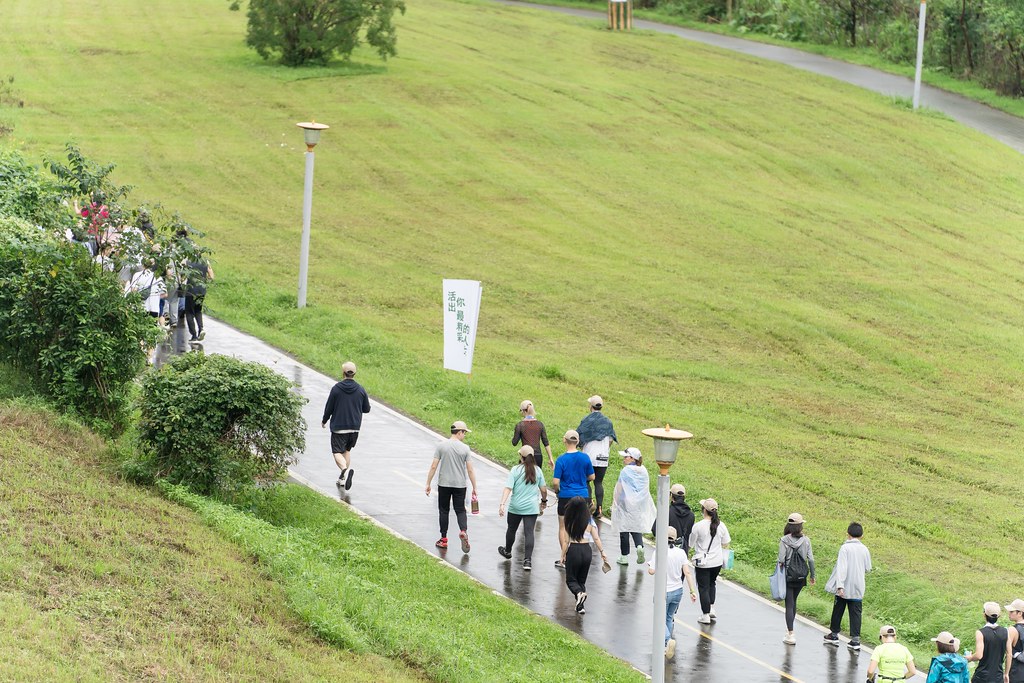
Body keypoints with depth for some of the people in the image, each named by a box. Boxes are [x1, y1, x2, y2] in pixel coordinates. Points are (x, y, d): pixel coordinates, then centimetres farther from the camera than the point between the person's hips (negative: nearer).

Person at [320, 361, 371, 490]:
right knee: (347, 450, 20)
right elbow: (367, 409, 6)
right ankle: (343, 478, 20)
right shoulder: (361, 390, -2)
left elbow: (329, 408, -5)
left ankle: (345, 469, -31)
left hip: (338, 427, -4)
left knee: (338, 452, -2)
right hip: (355, 428, 4)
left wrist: (324, 421, 14)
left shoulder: (336, 389, -11)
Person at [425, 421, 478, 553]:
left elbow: (434, 466, -6)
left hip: (444, 484, 0)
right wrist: (474, 488, 5)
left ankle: (443, 539, 14)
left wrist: (428, 484, 2)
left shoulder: (441, 446, -5)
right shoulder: (465, 448, -5)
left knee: (443, 511, 11)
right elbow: (470, 470, -4)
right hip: (460, 485, 0)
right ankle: (463, 531, -18)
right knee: (460, 510, 8)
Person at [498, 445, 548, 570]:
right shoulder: (537, 470, 2)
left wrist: (502, 504, -20)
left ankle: (507, 551, 42)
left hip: (515, 507, -1)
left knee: (511, 529, 20)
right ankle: (528, 559, -11)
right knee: (529, 532, -1)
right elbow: (543, 489, 7)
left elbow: (508, 488, -16)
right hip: (532, 508, 1)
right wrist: (544, 501, 26)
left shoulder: (516, 470, -8)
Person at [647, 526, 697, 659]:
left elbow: (651, 571, -17)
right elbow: (687, 572, -4)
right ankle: (666, 647, 24)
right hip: (678, 591, 5)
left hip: (663, 592, -5)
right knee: (669, 618, 21)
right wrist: (692, 591, 0)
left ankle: (668, 640, -21)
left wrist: (649, 565, 6)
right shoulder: (681, 552, -3)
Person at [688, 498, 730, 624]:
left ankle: (706, 615, 13)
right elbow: (725, 543, 4)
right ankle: (711, 608, 21)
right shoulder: (720, 525, -7)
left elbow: (691, 544, -10)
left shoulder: (698, 526, -19)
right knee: (711, 584, 26)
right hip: (717, 561, 4)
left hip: (703, 562, -4)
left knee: (703, 587, 8)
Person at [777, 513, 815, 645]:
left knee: (789, 604, -1)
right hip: (801, 576, 3)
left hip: (788, 576, -3)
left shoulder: (784, 540, -12)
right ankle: (789, 628, 37)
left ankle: (791, 635, -7)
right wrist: (812, 575, 9)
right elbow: (811, 559, -2)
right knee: (793, 601, 23)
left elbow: (781, 560, -14)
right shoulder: (806, 540, -4)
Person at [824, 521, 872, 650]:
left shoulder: (845, 548, -11)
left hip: (844, 588, -3)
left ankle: (834, 635, 24)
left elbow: (842, 567, -18)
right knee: (856, 613, 4)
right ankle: (855, 639, -2)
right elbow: (868, 568, 8)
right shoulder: (865, 549, 1)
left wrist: (840, 585, -22)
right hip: (858, 589, 3)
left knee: (838, 611, 13)